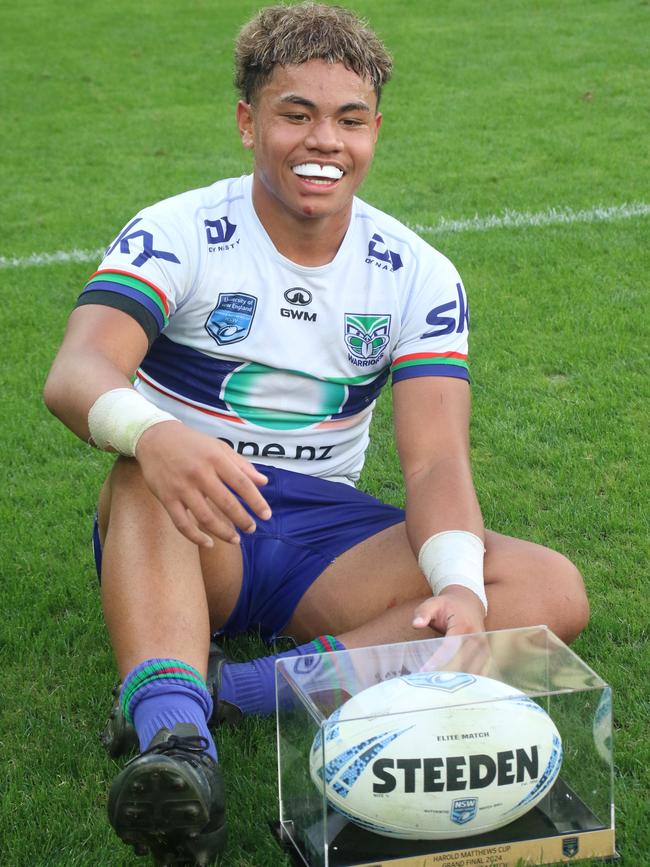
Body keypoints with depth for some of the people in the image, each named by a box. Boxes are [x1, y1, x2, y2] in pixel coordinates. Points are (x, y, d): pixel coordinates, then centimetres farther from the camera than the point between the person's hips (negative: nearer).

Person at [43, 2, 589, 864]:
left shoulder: (418, 276, 0)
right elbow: (77, 372, -27)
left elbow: (436, 459, -11)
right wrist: (153, 435, -52)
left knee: (554, 590, -20)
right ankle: (175, 739, -53)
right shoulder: (176, 235, -8)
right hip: (184, 535, -3)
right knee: (151, 473, -37)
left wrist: (459, 583, -33)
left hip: (323, 535, 3)